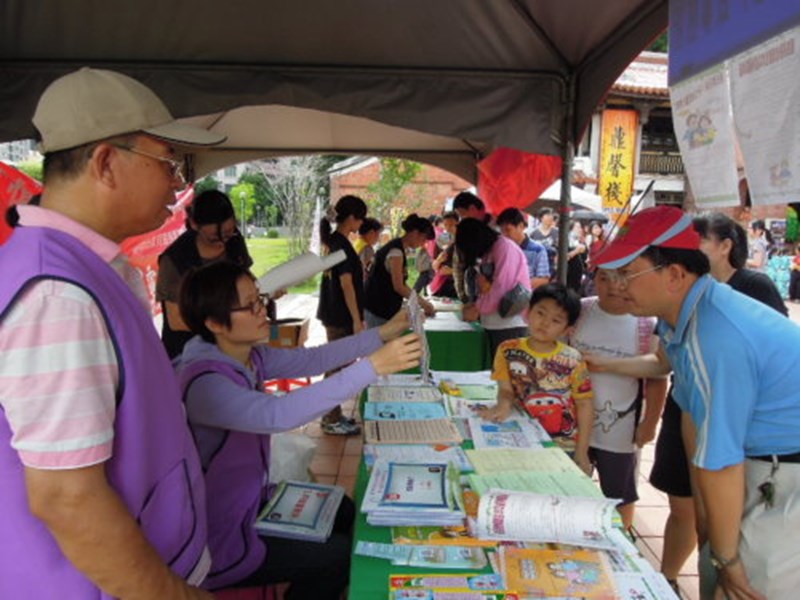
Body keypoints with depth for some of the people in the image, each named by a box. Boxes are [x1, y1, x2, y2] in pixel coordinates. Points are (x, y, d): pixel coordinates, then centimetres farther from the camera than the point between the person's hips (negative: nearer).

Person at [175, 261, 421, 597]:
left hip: (249, 499, 8)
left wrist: (384, 333, -10)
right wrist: (374, 366, -48)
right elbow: (278, 414, -45)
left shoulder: (251, 355, -4)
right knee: (340, 555, 2)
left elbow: (312, 359, -2)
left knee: (343, 513, 15)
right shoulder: (204, 382, -31)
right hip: (218, 541, -8)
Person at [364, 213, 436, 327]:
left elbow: (400, 284, 13)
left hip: (385, 306, 10)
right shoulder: (396, 251, -17)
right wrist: (423, 303, -12)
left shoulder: (397, 248, 12)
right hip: (379, 309, -9)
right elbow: (398, 287, -20)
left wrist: (421, 301, 8)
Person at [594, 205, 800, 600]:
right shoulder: (678, 315, -2)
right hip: (759, 464, 9)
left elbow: (718, 463, -25)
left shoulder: (716, 338, -32)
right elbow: (692, 417, 5)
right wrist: (703, 517, 11)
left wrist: (726, 557, -13)